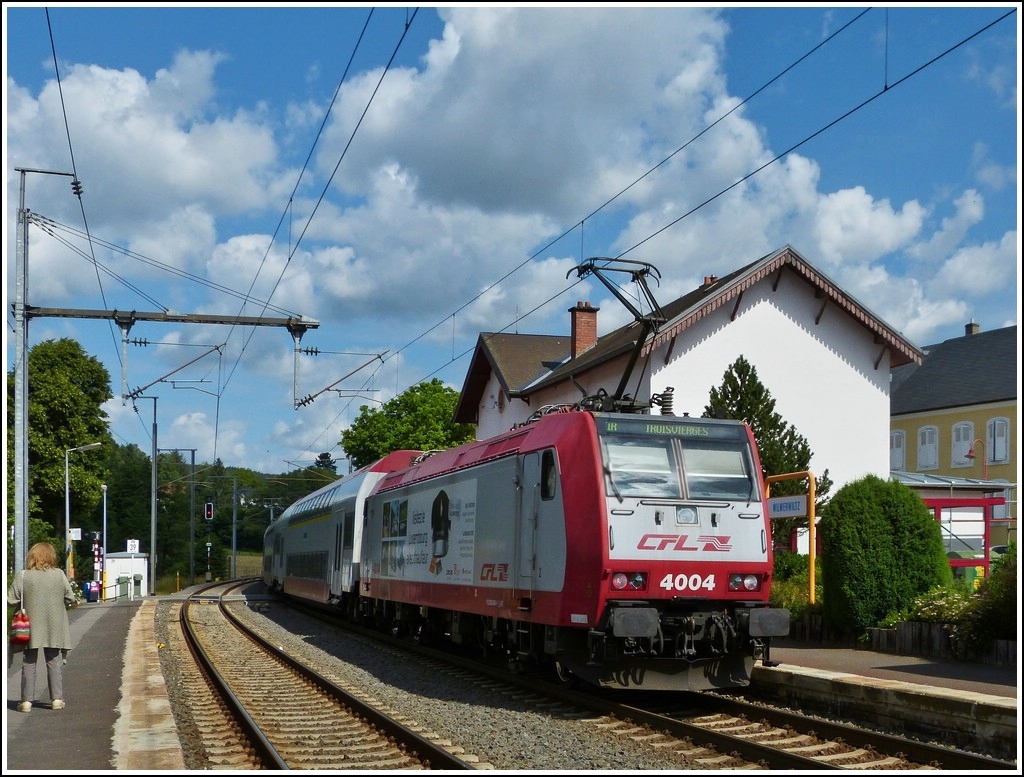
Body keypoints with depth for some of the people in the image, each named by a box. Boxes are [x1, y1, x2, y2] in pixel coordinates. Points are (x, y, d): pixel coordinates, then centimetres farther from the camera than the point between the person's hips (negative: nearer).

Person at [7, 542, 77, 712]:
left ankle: (26, 701, 7)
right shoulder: (59, 575, -5)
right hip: (55, 628, 1)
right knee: (55, 662, 10)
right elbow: (71, 597, 0)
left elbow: (11, 599, -7)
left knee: (29, 664, 8)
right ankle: (57, 698, 9)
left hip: (31, 628, -1)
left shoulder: (22, 576, -9)